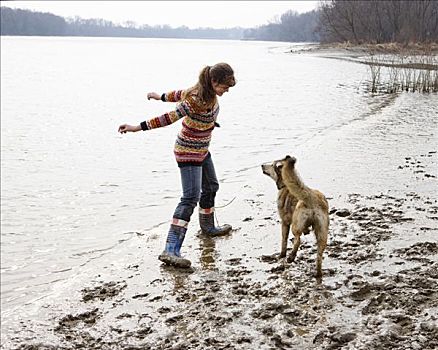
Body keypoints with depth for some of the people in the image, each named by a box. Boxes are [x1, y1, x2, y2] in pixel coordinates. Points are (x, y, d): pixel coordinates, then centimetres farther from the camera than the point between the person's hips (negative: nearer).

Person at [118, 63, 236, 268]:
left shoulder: (209, 92, -2)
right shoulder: (196, 100, -30)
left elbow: (181, 94, 13)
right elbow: (170, 117, -27)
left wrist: (161, 97, 27)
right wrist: (139, 128, -25)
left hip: (201, 150, 10)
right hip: (188, 152, -10)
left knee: (211, 187, 24)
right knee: (191, 197, -17)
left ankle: (207, 227, 49)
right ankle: (171, 250, -23)